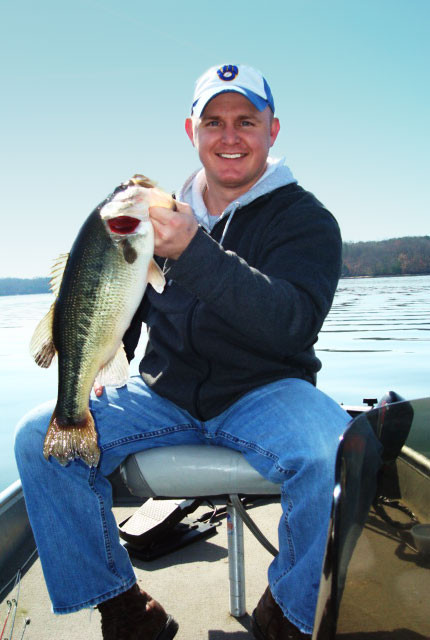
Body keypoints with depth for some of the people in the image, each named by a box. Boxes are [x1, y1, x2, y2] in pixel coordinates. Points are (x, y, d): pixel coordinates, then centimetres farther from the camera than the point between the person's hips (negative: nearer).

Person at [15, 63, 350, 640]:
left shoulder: (305, 219, -2)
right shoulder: (164, 216, 11)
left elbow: (292, 322, -22)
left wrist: (194, 252, -33)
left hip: (265, 393, -3)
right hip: (164, 395, 4)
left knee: (333, 455, -34)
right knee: (41, 436, -13)